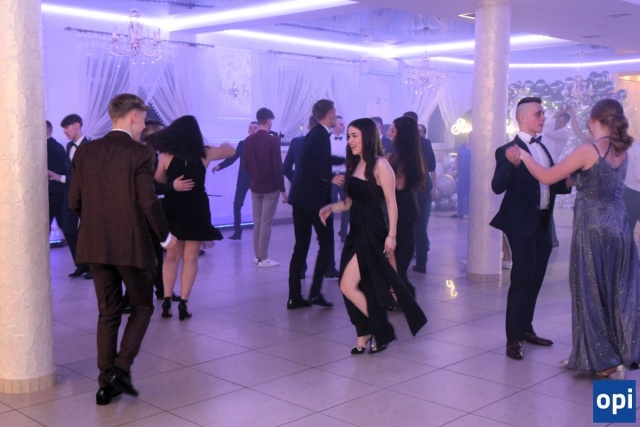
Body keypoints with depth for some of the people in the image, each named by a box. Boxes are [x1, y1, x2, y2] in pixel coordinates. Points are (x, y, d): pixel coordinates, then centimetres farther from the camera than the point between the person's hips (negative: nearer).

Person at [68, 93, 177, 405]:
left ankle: (107, 383, 16)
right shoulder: (140, 154, -11)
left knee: (108, 312, 13)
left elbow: (74, 201, 4)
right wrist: (165, 235, 0)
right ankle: (121, 368, 1)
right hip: (131, 244, -5)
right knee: (142, 306, 13)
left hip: (94, 245, 5)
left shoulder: (84, 152, 4)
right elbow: (148, 202, -14)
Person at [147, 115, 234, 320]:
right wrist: (224, 144, 34)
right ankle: (183, 303, 1)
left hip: (173, 209, 2)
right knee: (190, 258, 5)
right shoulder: (205, 153, -3)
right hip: (196, 210, -1)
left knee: (172, 257, 14)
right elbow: (231, 150, 13)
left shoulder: (166, 155, -3)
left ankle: (167, 301, 9)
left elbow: (158, 181, 9)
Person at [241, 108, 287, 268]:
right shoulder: (272, 140, -13)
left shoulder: (249, 140, 3)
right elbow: (277, 166, -15)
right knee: (266, 222, -2)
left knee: (257, 221, 13)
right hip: (270, 188, -5)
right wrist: (283, 189, -9)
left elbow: (244, 164, 6)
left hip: (255, 187, 5)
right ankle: (263, 258, 1)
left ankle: (257, 255, 19)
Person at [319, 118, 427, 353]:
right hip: (356, 230, 7)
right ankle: (365, 335, 20)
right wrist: (332, 208, -1)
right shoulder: (355, 164, 12)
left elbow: (391, 202, -13)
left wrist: (391, 235, -17)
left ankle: (380, 330, 8)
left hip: (372, 232, -7)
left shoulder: (380, 165, -11)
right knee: (362, 286, 8)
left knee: (348, 286, -10)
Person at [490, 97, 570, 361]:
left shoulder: (542, 148, 13)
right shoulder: (508, 151, -11)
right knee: (521, 280, -6)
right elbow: (498, 186, -22)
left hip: (543, 223, 8)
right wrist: (511, 164, -39)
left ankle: (526, 329, 27)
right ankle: (512, 338, 2)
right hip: (522, 225, -8)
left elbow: (550, 185, 17)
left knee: (535, 280, 15)